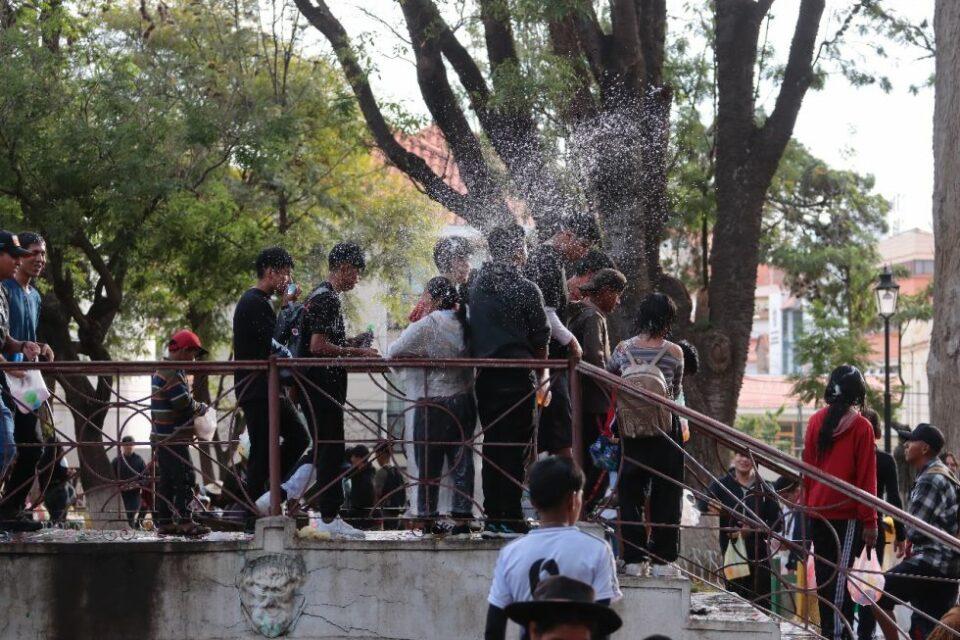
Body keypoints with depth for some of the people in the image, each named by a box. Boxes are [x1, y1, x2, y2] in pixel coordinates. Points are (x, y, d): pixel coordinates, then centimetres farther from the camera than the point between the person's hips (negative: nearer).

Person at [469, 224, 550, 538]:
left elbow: (473, 331, 12)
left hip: (484, 377, 6)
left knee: (491, 445, 11)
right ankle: (510, 520, -4)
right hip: (517, 378, -6)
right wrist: (541, 375, 11)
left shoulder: (477, 285, 8)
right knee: (513, 450, -4)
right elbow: (540, 339, -3)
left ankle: (493, 518, 13)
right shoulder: (526, 289, -9)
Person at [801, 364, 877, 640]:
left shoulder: (816, 421, 5)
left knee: (824, 575, 12)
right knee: (841, 575, -6)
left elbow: (807, 469, 11)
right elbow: (866, 477, -9)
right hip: (847, 512, -5)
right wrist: (869, 520, -6)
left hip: (818, 511, 5)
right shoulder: (861, 426, -8)